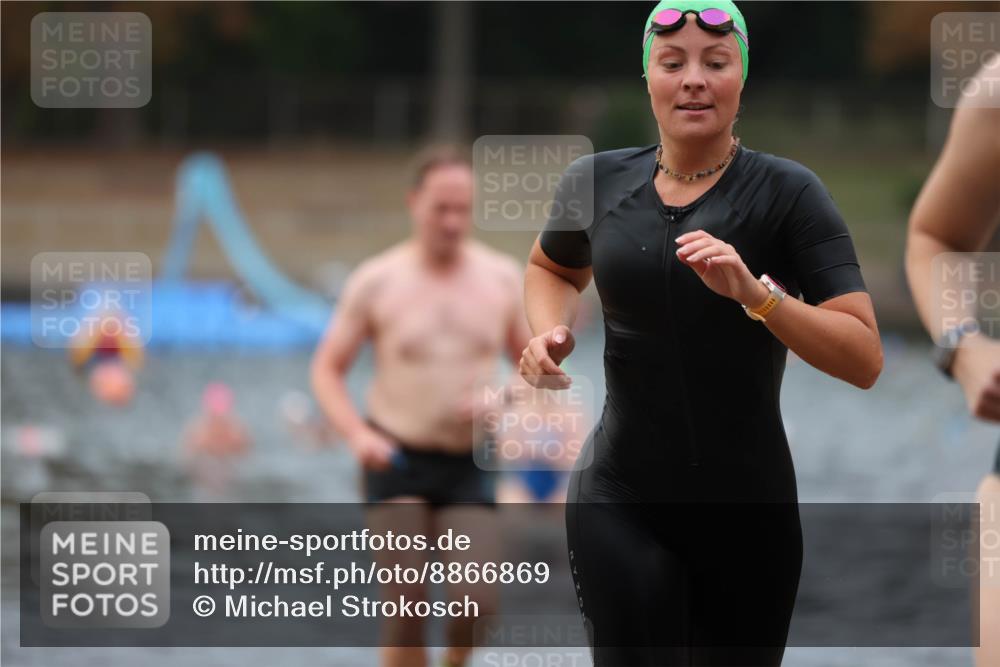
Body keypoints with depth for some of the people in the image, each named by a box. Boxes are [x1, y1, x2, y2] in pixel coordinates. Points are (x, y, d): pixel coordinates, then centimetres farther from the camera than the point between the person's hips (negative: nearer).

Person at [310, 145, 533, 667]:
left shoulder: (502, 278, 2)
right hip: (397, 460, -2)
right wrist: (357, 434, -18)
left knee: (477, 603, -9)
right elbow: (326, 370, 0)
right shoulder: (376, 281, -5)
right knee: (406, 604, -10)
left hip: (470, 466, 2)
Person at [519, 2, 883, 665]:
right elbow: (552, 268, 25)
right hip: (621, 504, 1)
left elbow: (865, 359, -13)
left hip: (749, 510, -1)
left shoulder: (788, 193, -7)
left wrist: (756, 292, -27)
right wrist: (551, 333, 4)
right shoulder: (599, 183, 2)